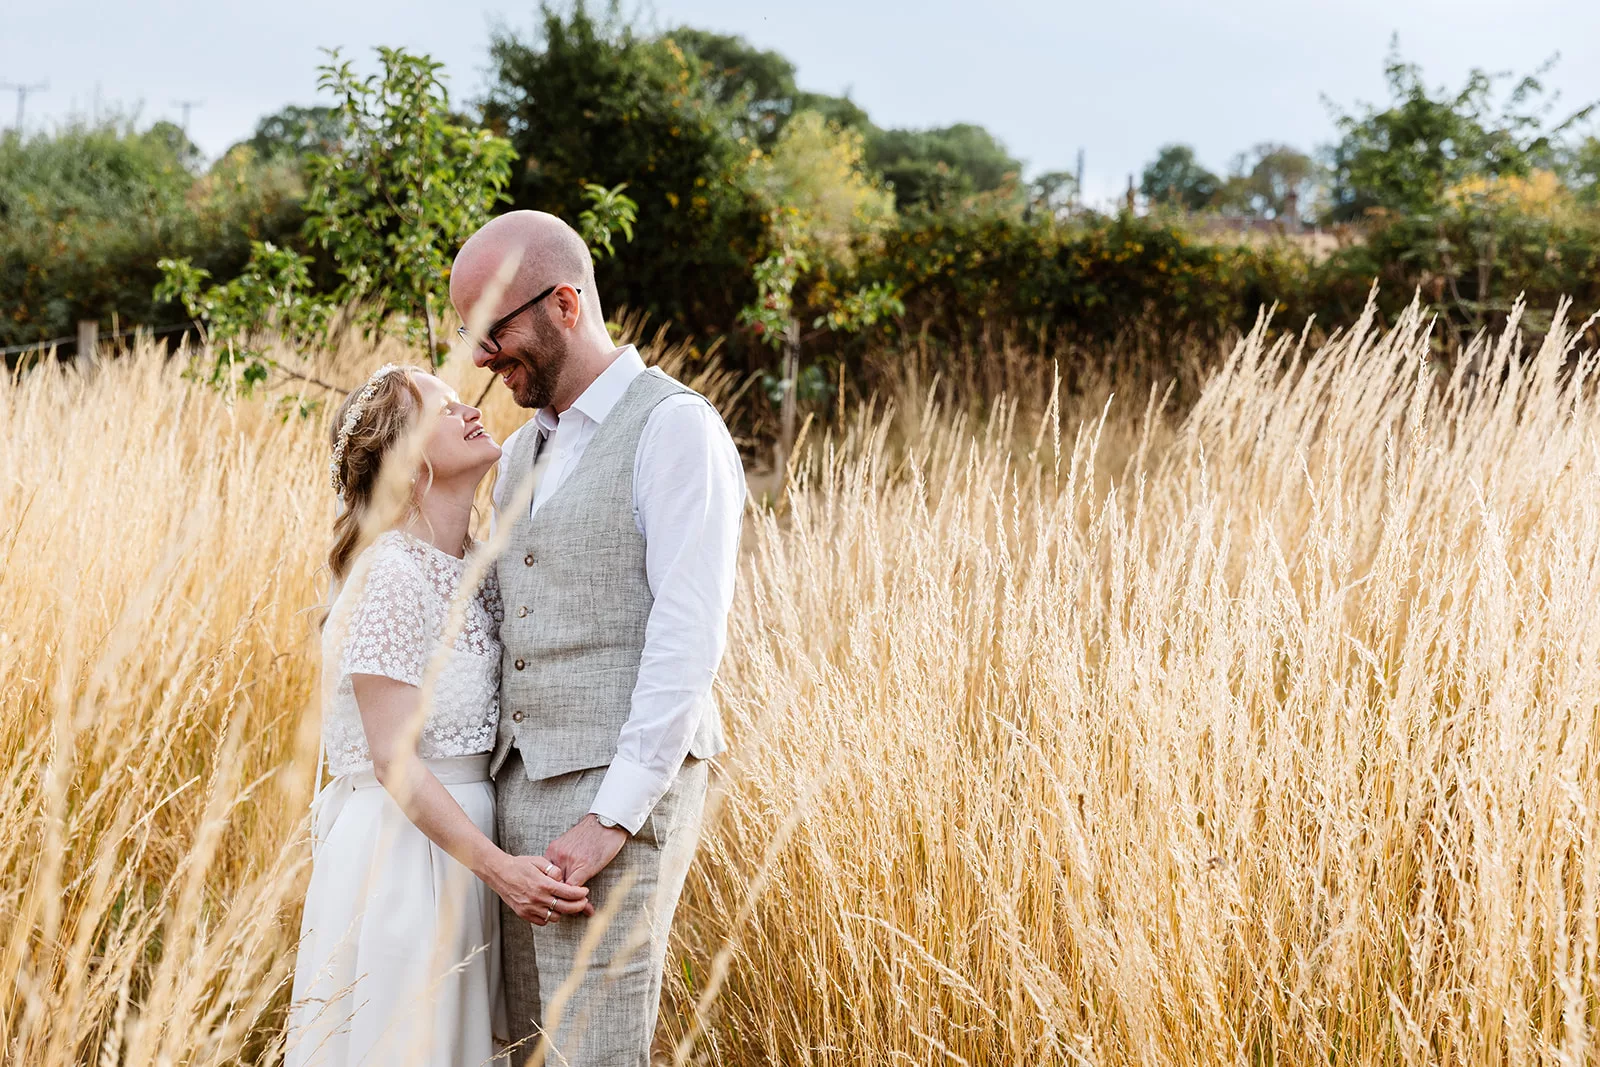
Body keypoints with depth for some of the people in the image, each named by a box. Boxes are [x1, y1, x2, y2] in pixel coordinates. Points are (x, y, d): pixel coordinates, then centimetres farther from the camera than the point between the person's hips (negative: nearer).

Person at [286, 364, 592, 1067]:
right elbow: (395, 760, -19)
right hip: (397, 848, -8)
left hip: (467, 844, 8)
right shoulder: (388, 575, -16)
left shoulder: (481, 570, 9)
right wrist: (498, 867, -24)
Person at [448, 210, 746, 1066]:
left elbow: (688, 637, -17)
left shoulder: (675, 430, -10)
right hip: (522, 786, 8)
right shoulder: (524, 453, 17)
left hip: (622, 795, -8)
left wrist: (612, 816, -21)